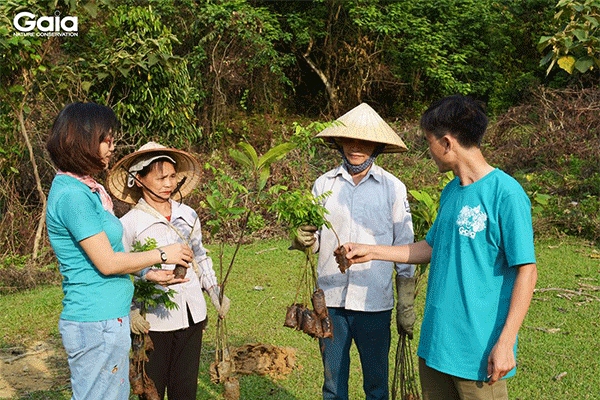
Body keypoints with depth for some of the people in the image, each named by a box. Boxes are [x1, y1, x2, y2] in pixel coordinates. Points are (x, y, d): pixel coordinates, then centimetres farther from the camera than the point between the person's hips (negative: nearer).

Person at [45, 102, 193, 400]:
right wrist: (162, 254, -7)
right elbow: (107, 262, -18)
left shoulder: (85, 189, 12)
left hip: (109, 318, 10)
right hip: (96, 323, -10)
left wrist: (148, 274, 10)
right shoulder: (73, 195, -19)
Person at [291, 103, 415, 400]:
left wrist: (407, 305, 1)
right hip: (330, 300, 2)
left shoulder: (393, 188, -2)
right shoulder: (323, 184, 3)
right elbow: (314, 239, 8)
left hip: (375, 303, -1)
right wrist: (303, 240, -16)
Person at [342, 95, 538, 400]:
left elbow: (526, 271, -16)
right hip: (435, 341, 8)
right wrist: (371, 252, 17)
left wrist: (505, 343, -18)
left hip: (479, 351, -8)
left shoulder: (506, 194, -17)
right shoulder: (450, 192, 8)